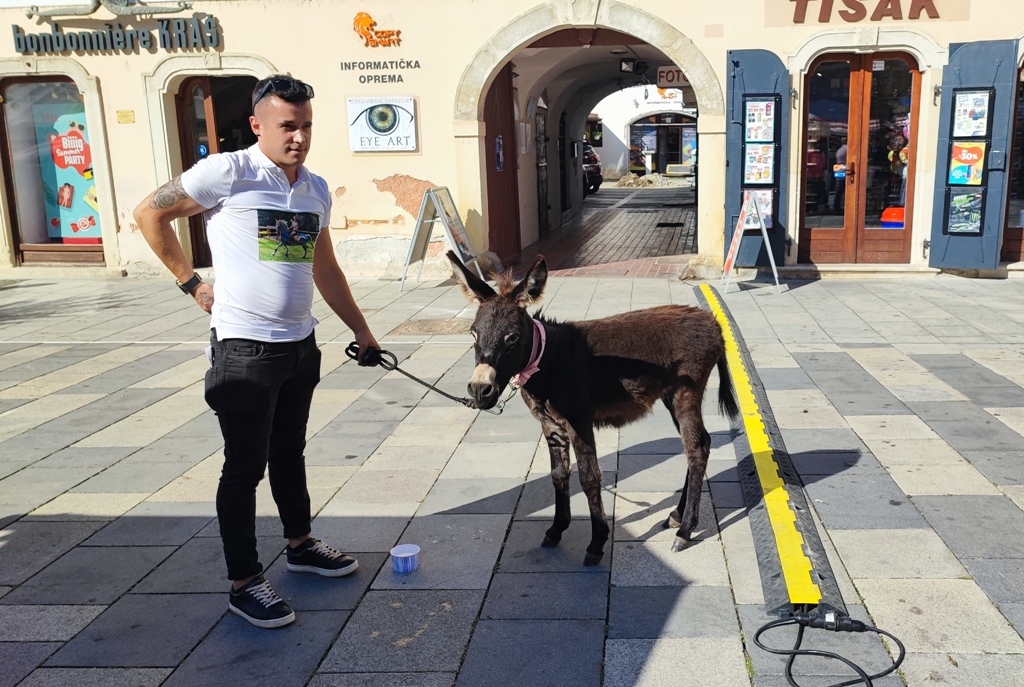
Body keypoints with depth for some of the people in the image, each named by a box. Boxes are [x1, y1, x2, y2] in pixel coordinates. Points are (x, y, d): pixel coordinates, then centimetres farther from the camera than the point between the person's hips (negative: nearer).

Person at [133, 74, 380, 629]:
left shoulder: (316, 189, 8)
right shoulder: (228, 173, -12)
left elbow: (325, 270, 17)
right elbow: (149, 214, -5)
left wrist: (362, 332, 18)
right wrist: (191, 282, -5)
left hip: (299, 345, 7)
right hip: (244, 349, -6)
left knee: (289, 450, 21)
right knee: (245, 465, 2)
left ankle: (300, 545, 38)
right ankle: (243, 584, 15)